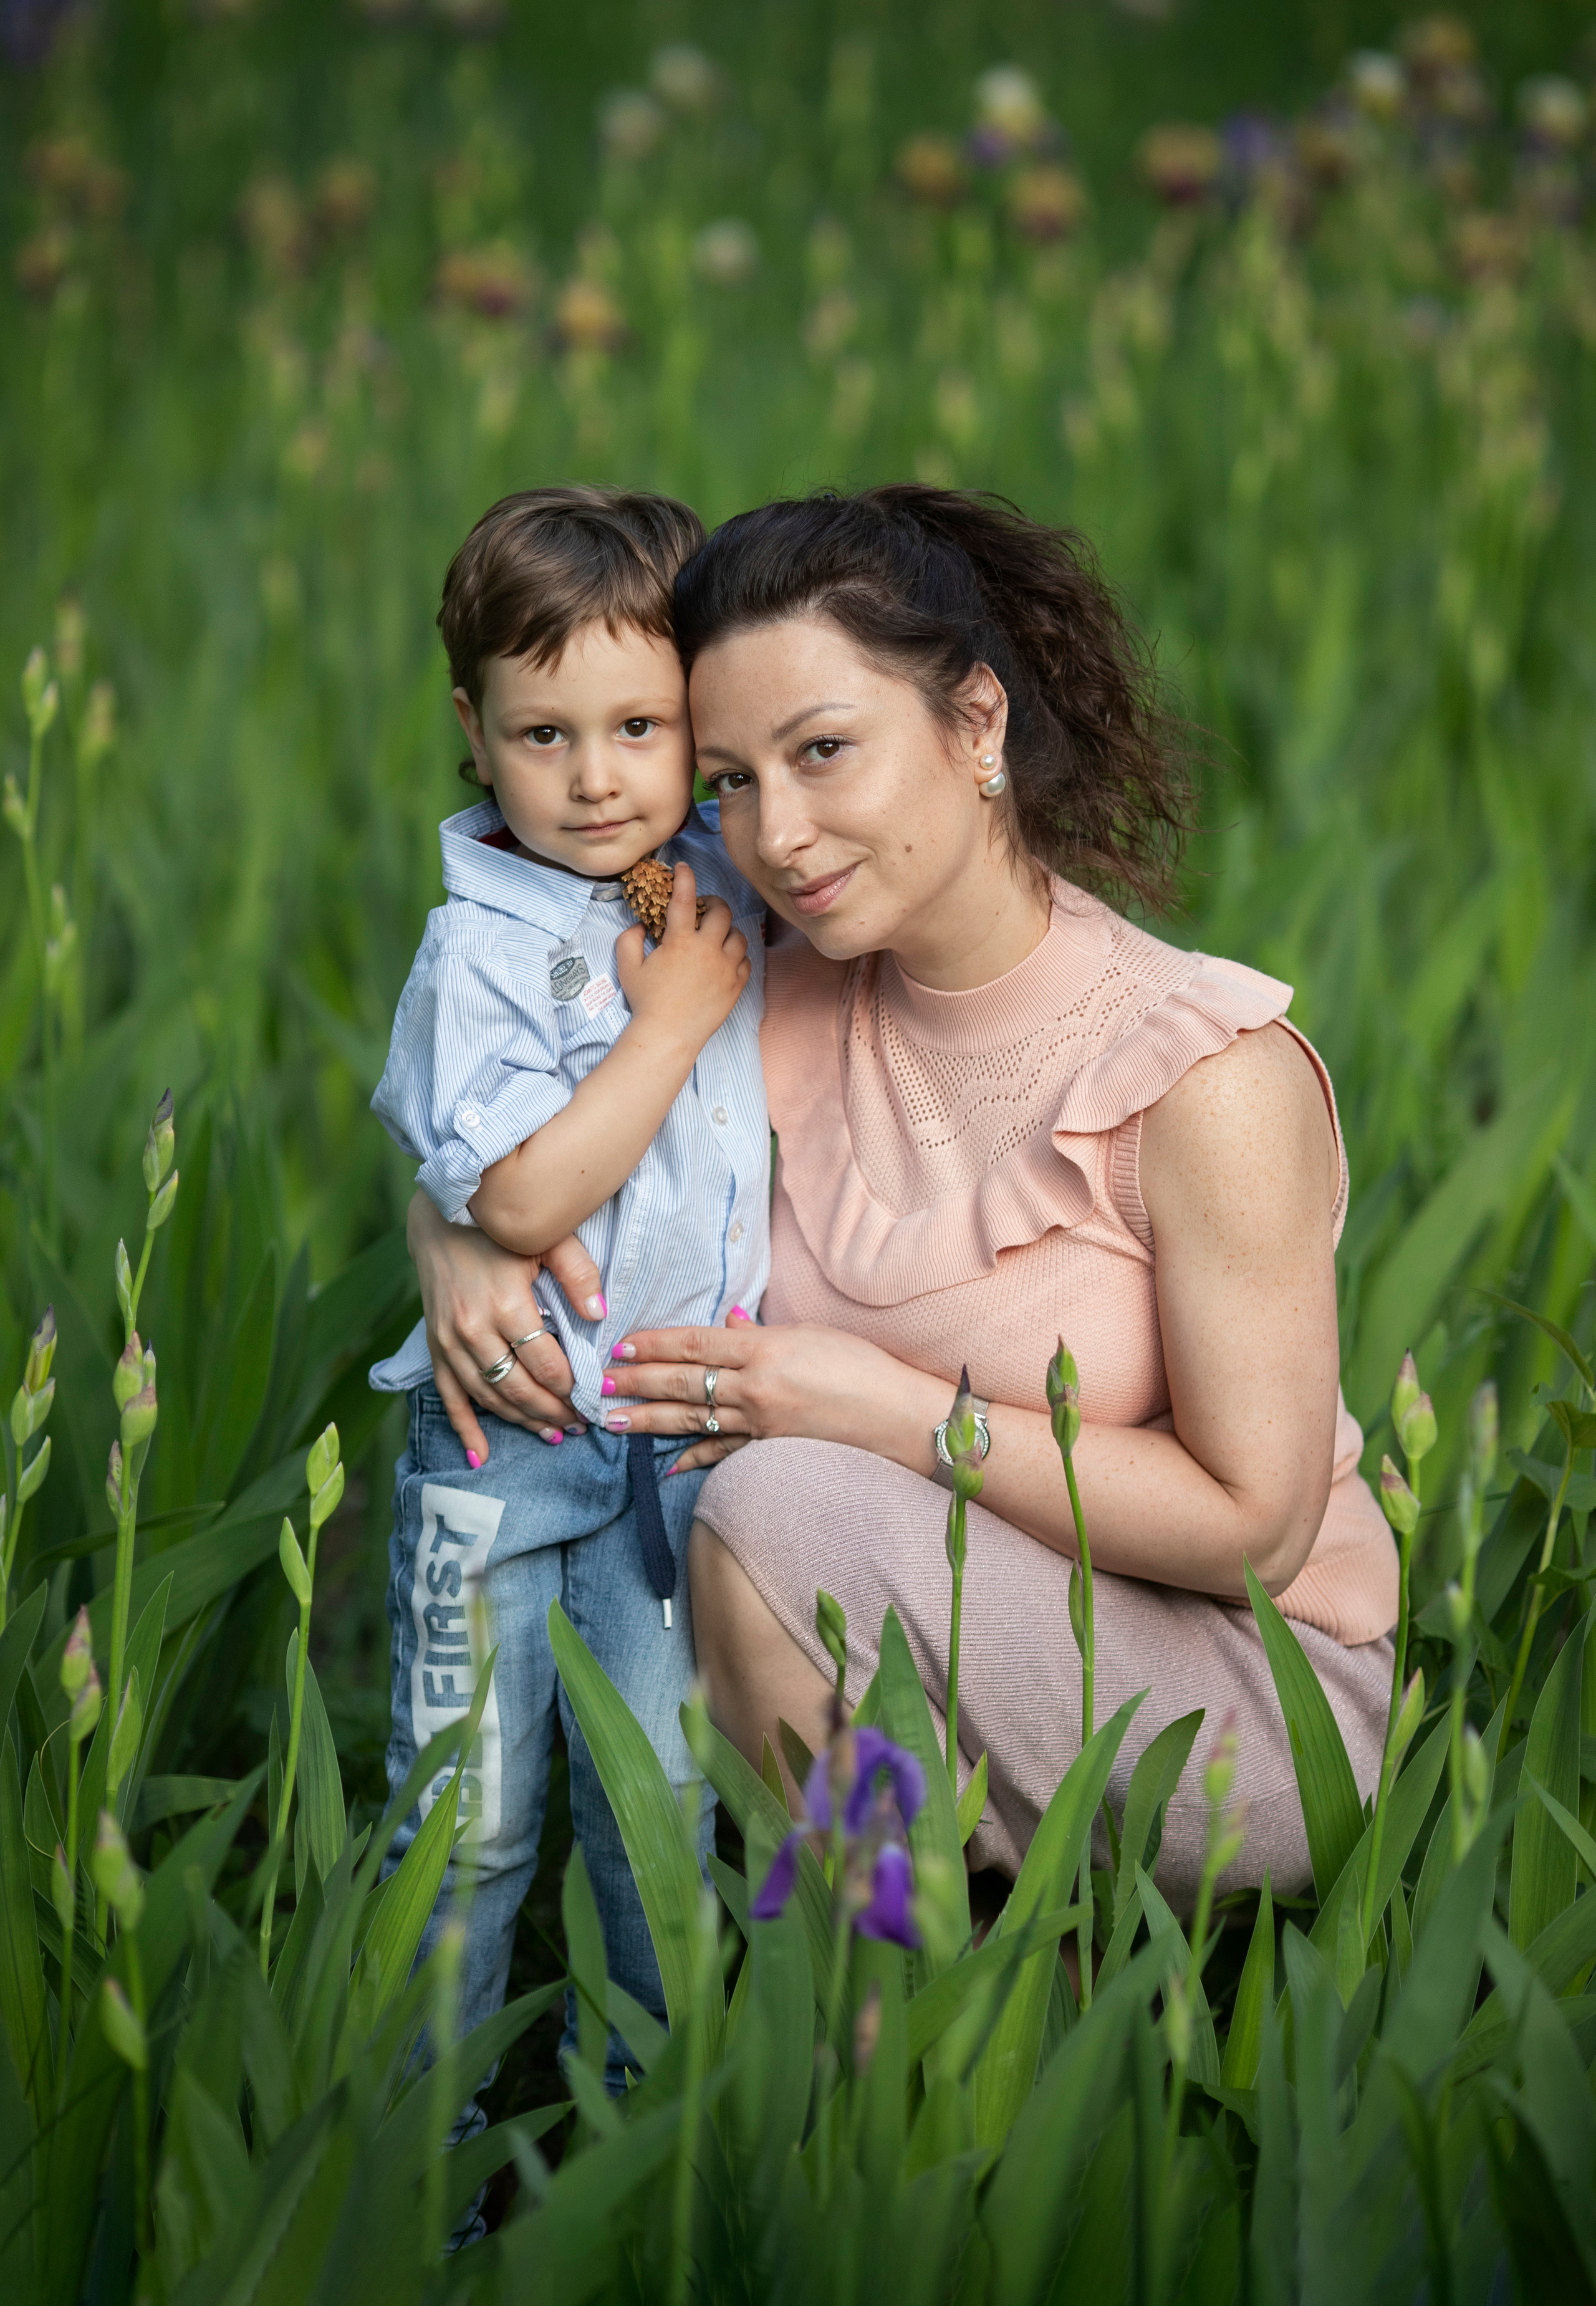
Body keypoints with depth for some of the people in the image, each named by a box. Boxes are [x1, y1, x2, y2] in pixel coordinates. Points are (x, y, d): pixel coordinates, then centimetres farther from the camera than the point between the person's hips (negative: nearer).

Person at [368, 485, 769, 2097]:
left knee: (661, 1796, 12)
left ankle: (657, 2088, 28)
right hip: (509, 1434, -4)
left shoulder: (728, 892, 3)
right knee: (467, 1818, 5)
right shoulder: (484, 949, -15)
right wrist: (676, 1016, -20)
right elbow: (521, 1196, -25)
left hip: (685, 1429, 5)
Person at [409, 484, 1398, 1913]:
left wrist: (891, 1409, -21)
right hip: (975, 1643, 7)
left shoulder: (1213, 1078, -21)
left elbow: (1254, 1524, -19)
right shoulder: (800, 1018, -3)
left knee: (780, 1505, -25)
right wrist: (460, 1232, -14)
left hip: (1256, 1709, -7)